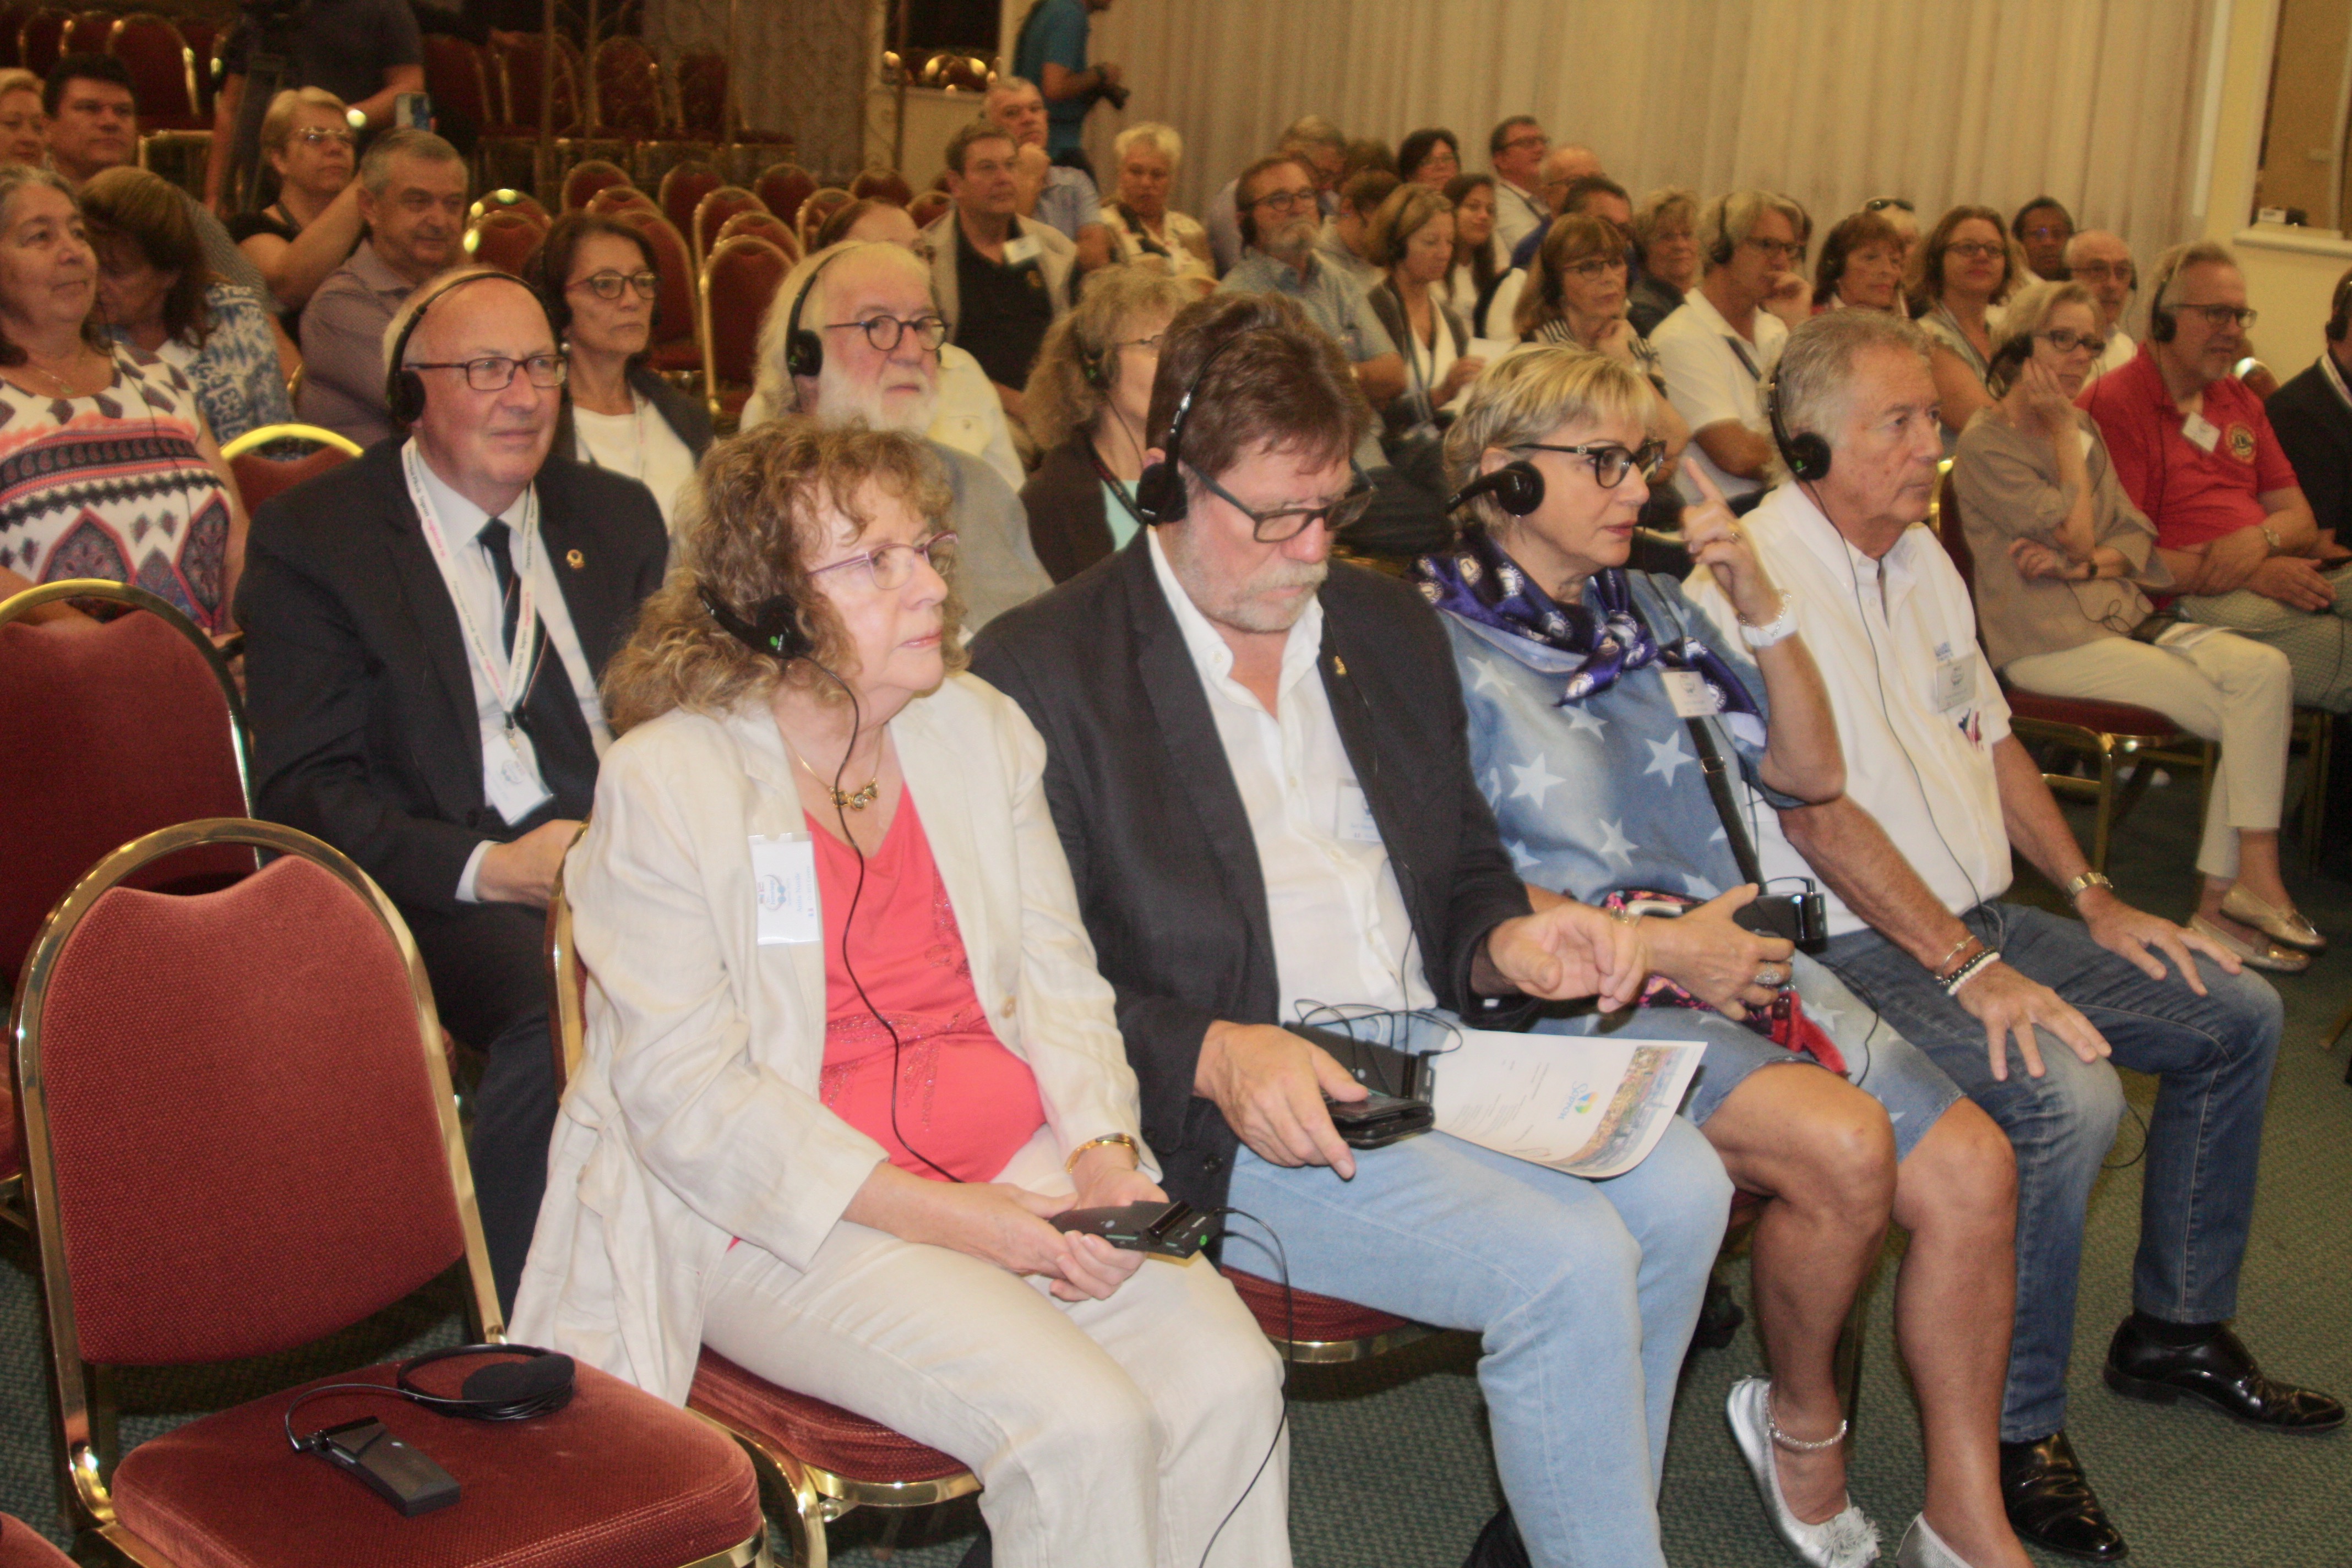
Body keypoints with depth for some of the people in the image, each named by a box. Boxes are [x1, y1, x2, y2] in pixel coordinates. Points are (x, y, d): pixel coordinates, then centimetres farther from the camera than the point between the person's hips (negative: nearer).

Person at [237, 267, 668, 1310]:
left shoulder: (616, 518, 21)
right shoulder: (312, 538, 5)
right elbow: (304, 791, -3)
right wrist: (485, 867, -18)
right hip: (444, 888, -4)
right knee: (566, 1010, -37)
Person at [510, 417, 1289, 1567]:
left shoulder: (981, 729, 8)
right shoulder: (662, 782, -10)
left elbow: (1058, 981, 11)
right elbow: (689, 1095, -14)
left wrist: (1104, 1152, -9)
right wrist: (934, 1215, -20)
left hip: (1017, 1169, 6)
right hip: (790, 1214, -5)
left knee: (1228, 1379, -18)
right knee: (1085, 1428, -25)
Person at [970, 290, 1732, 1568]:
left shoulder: (1386, 625, 15)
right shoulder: (1044, 668, -6)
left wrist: (1502, 943, -2)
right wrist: (1214, 1058, -23)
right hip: (1232, 1113, -7)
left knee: (1678, 1187, -16)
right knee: (1568, 1264, -24)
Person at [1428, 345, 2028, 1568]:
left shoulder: (1650, 608, 17)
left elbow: (1810, 772, 18)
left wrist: (1763, 607, 4)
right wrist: (1653, 945, -16)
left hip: (1733, 954, 7)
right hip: (1573, 999, -6)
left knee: (1969, 1163, -13)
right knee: (1844, 1145, -28)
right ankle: (1800, 1424, 0)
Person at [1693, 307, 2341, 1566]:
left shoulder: (1918, 555, 13)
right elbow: (1815, 811, -23)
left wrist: (2093, 899, 11)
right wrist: (1970, 971, -25)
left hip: (1980, 917, 10)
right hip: (1850, 942, -10)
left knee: (2236, 1014, 9)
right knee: (2067, 1098, -31)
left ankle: (2178, 1328, 24)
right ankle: (2013, 1434, -15)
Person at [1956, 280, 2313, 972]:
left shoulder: (2084, 429, 19)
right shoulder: (1984, 445, -6)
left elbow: (2137, 538, 13)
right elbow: (2077, 533, -12)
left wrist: (2085, 563, -9)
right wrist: (2064, 433, -4)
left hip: (2122, 618, 7)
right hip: (2047, 643, -7)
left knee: (2264, 669, -18)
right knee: (2246, 715, -18)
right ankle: (2254, 881, -6)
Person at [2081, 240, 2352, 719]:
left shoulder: (2240, 400, 25)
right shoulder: (2114, 403, -2)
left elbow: (2300, 518, 21)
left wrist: (2259, 541, -5)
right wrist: (2254, 576, -14)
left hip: (2283, 577, 8)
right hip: (2188, 603, -8)